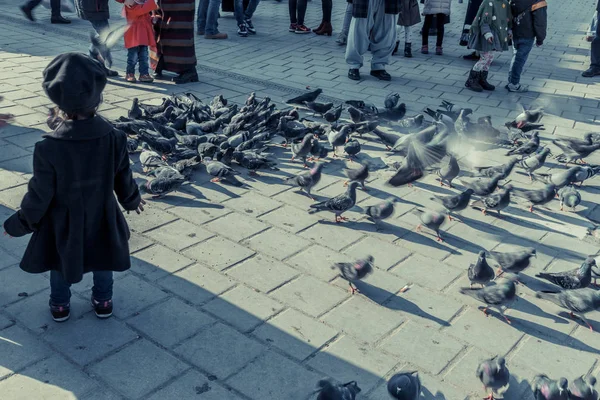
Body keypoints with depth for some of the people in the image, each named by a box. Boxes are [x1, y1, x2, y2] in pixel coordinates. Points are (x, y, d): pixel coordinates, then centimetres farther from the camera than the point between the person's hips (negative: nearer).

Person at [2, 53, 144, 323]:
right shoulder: (114, 138, -21)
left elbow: (39, 195, -18)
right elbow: (123, 178, -6)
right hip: (102, 217, 2)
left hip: (63, 222, -1)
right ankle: (103, 300, 44)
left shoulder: (48, 148, -29)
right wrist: (132, 201, 16)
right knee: (102, 260, 26)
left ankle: (60, 305, 44)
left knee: (60, 261, 25)